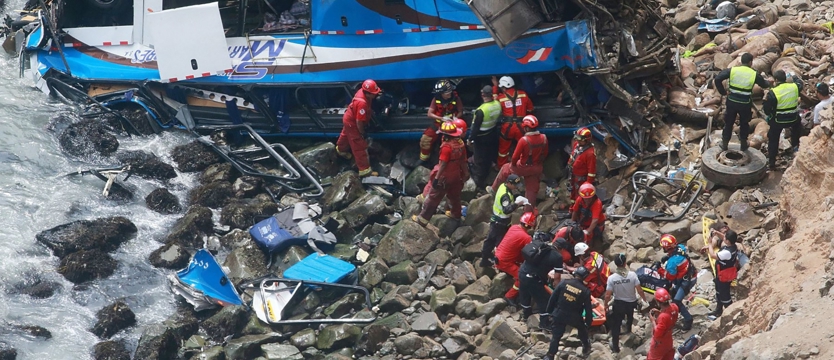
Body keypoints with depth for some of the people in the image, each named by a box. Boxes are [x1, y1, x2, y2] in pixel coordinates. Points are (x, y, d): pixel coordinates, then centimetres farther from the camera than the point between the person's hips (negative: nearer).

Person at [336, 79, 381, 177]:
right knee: (360, 147, -1)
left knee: (346, 135, 37)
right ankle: (364, 170, 6)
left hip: (349, 119, 9)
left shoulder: (362, 91, -17)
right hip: (352, 124, -9)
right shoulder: (362, 103, -43)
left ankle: (341, 149, 66)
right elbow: (359, 122, -34)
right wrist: (362, 133, -20)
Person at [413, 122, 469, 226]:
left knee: (433, 197, 2)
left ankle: (422, 219, 9)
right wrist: (465, 172, 18)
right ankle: (456, 213, 45)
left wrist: (436, 178, -22)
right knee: (454, 195, 27)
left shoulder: (447, 147, -27)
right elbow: (463, 160, 6)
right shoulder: (460, 143, -4)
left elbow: (443, 164, -26)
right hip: (456, 175, 7)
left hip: (445, 176, -7)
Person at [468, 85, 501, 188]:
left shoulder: (481, 110, -32)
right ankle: (485, 176, 46)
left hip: (481, 137, -6)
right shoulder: (497, 104, -14)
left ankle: (479, 181, 21)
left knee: (479, 159, 10)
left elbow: (476, 127, -23)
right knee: (488, 157, 25)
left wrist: (470, 138, -10)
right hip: (492, 135, 6)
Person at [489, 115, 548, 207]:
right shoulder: (544, 138, -11)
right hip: (537, 168, 4)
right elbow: (545, 153, 4)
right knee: (532, 189, 17)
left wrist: (513, 164, 2)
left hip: (524, 168, -4)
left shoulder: (524, 140, -28)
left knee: (505, 168, 22)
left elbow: (515, 156, -19)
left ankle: (493, 190, 36)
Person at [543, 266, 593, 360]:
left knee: (556, 336, 11)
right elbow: (588, 309, -7)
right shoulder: (585, 291, -13)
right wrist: (589, 322, 7)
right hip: (574, 317, -1)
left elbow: (553, 297, -3)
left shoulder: (564, 283, -10)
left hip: (559, 315, 1)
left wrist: (549, 311, 10)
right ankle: (586, 348, 45)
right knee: (582, 330, 29)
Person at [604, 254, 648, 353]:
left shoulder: (612, 278, -23)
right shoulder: (632, 275, -22)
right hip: (631, 303, 2)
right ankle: (628, 328, 65)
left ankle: (615, 346, 21)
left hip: (618, 304, -2)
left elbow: (608, 295, -19)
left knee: (615, 325, 15)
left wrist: (606, 305, 0)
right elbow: (639, 290, -17)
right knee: (630, 315, 37)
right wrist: (644, 299, 2)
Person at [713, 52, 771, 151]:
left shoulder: (732, 70, -8)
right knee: (744, 123, 21)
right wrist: (769, 83, 32)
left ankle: (724, 144, 26)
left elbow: (718, 78, -14)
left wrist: (722, 92, -2)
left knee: (728, 122, 18)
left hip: (732, 102, 1)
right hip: (745, 104, 0)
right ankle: (743, 144, 31)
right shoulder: (754, 74, -8)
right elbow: (764, 85, 7)